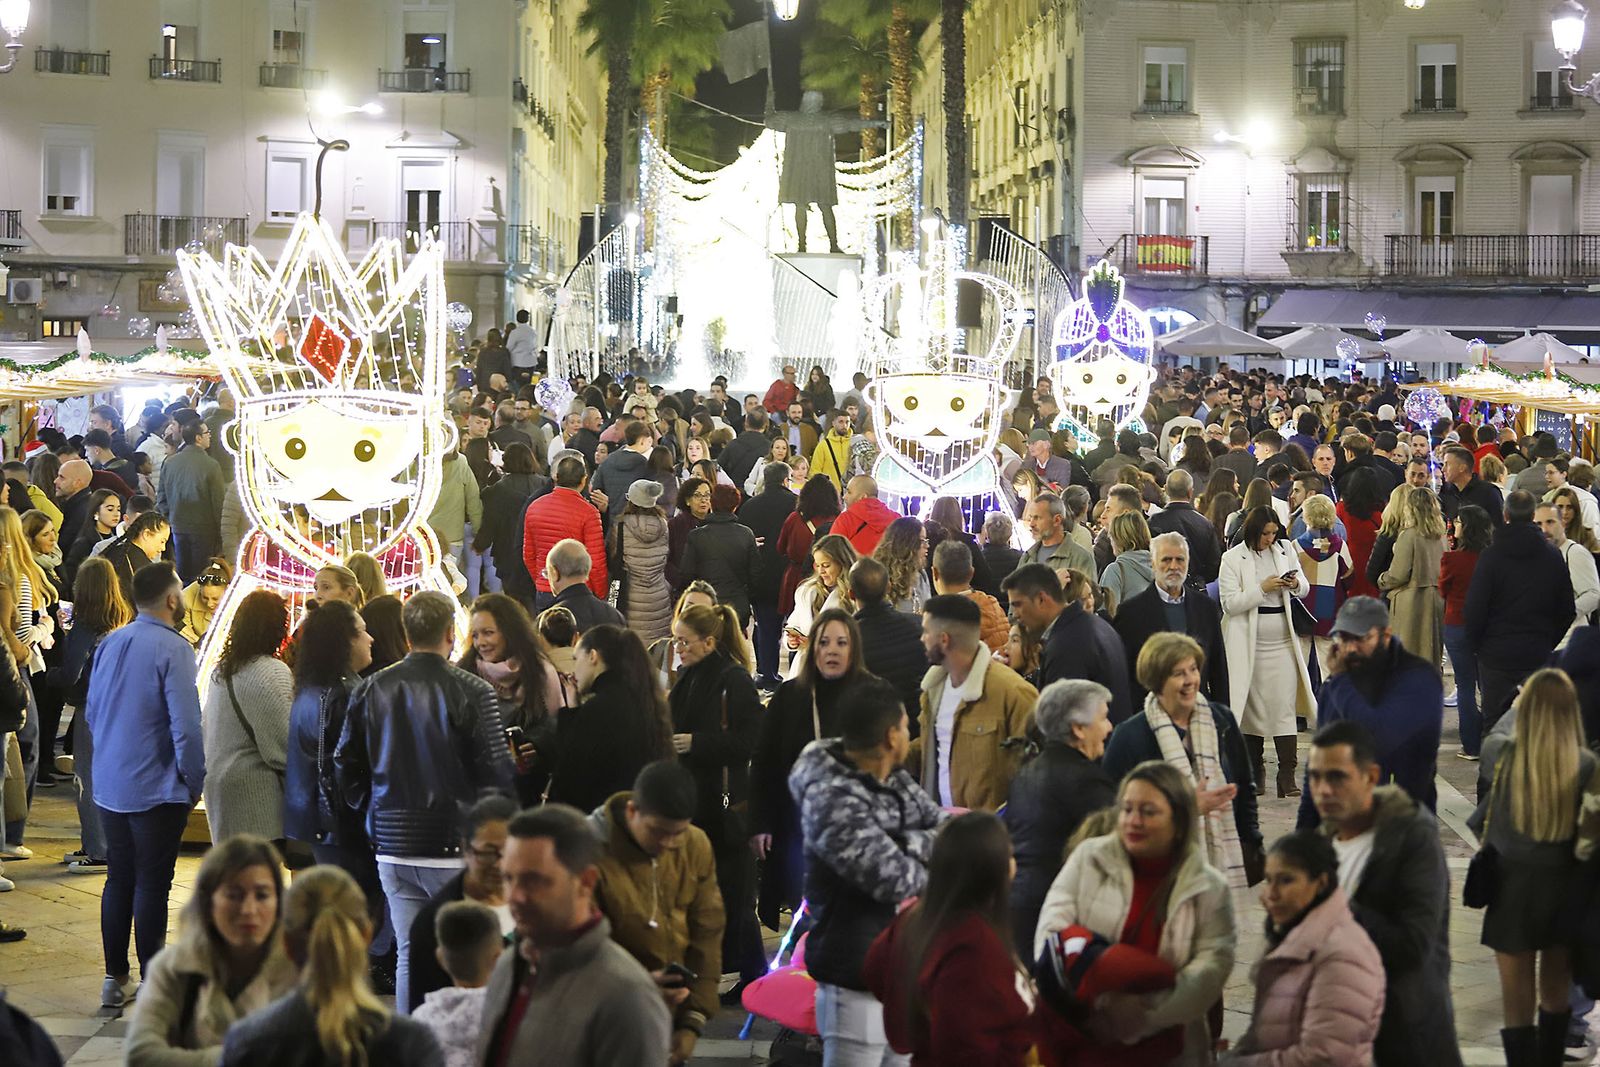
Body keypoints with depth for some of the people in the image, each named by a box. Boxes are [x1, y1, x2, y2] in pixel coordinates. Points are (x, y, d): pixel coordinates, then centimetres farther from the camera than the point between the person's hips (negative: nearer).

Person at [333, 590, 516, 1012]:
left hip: (392, 843, 5)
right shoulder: (473, 692, -11)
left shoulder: (371, 690, 3)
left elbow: (345, 765, 9)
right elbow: (496, 772, -11)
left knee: (408, 953, 10)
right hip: (454, 842, -5)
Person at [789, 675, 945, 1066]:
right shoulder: (831, 799, -23)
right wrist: (927, 857, -5)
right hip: (859, 973, -9)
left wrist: (908, 846, -17)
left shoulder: (891, 779, 5)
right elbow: (894, 879, -26)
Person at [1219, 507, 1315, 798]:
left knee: (1284, 705, -5)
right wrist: (1262, 588, -18)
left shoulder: (1285, 549, 8)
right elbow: (1229, 603, -10)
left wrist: (1296, 585, -7)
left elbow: (1305, 588, 16)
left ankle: (1287, 774, -6)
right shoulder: (1233, 558, -4)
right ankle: (1255, 771, 17)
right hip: (1250, 642, -2)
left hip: (1282, 640, 2)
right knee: (1254, 706, 6)